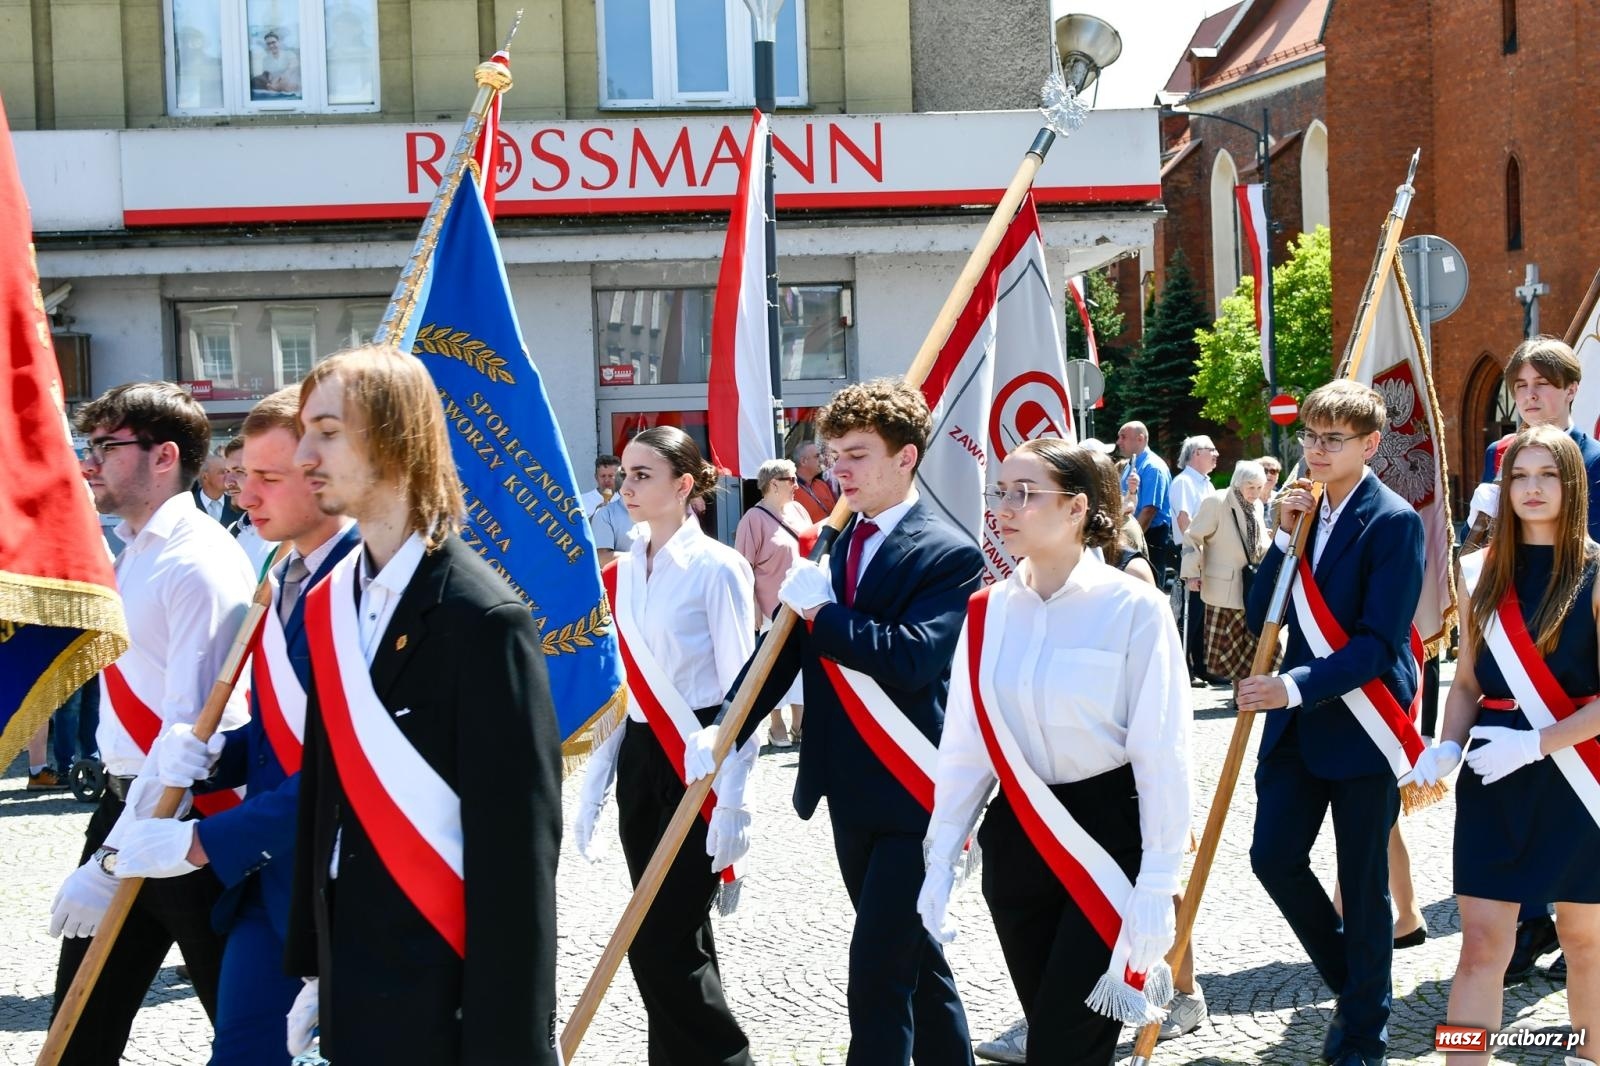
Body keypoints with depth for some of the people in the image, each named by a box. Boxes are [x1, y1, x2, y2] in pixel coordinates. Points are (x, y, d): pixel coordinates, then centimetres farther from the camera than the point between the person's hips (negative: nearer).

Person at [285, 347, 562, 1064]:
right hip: (350, 988, 7)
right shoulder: (330, 604, 7)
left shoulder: (484, 619, -16)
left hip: (444, 999, -7)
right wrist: (313, 970, 11)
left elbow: (518, 848, -17)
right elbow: (322, 797, 11)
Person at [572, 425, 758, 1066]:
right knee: (672, 936, 12)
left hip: (698, 760, -6)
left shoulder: (717, 569, -10)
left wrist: (731, 802, -16)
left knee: (661, 938, -9)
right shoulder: (620, 574, 9)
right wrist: (593, 790, 11)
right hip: (639, 756, 7)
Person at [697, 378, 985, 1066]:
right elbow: (786, 648, 7)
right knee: (911, 956, 21)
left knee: (877, 972, -10)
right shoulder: (828, 544, 8)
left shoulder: (949, 556, -12)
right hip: (848, 792, 7)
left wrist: (820, 608, -21)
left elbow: (911, 657, -25)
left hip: (913, 798, -7)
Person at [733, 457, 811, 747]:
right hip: (774, 607, -6)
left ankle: (799, 723, 21)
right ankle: (777, 724, 18)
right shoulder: (755, 519, -13)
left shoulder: (797, 509, 5)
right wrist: (752, 607, -17)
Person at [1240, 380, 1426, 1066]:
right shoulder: (1303, 510, 7)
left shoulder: (1393, 522, -13)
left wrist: (1298, 686, -30)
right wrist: (1284, 538, -8)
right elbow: (1258, 621, 4)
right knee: (1273, 857, 3)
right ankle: (1347, 978, 27)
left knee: (1363, 882, 5)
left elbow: (1378, 643, -20)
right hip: (1297, 723, 6)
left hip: (1361, 723, -6)